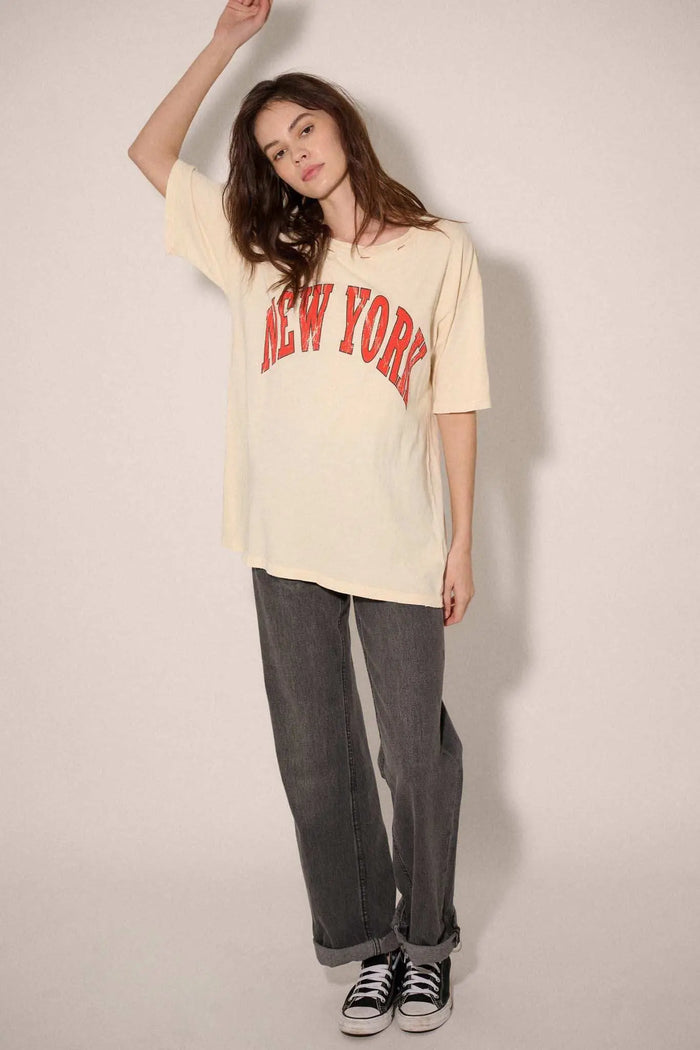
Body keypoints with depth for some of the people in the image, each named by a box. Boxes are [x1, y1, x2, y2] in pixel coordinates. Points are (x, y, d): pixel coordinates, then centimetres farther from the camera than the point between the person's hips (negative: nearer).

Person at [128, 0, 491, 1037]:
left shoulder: (440, 250, 3)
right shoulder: (261, 249, 11)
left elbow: (457, 404, 1)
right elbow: (151, 153, 14)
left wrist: (462, 542, -1)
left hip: (400, 549, -3)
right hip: (288, 550, 3)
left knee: (418, 754, 6)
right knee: (316, 759, 9)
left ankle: (426, 939, 27)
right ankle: (367, 944, 25)